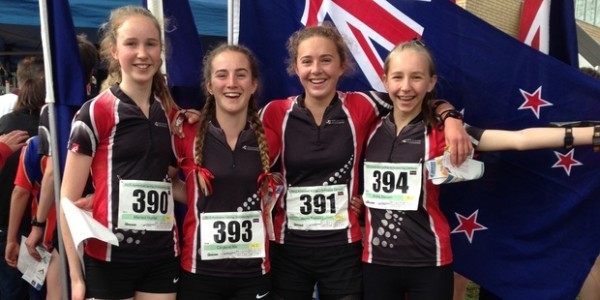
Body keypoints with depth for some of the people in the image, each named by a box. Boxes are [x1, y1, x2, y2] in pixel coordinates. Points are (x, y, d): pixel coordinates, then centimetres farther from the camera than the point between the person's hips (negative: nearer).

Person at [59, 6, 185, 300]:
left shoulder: (171, 113, 7)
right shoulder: (95, 112, -7)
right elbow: (69, 199, -7)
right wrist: (75, 274, -10)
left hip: (163, 255, 4)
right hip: (110, 256, -4)